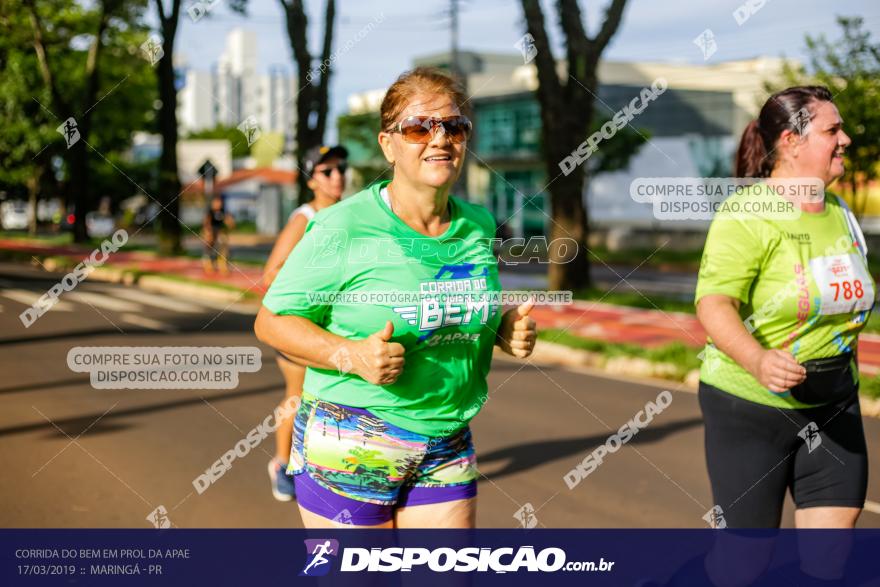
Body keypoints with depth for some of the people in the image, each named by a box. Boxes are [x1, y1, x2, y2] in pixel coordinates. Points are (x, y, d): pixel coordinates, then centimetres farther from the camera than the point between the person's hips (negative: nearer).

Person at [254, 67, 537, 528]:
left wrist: (506, 330, -1)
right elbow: (271, 321, -9)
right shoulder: (343, 229, -13)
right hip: (350, 447, -5)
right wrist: (351, 355, -23)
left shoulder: (479, 226, 4)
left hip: (448, 451, 5)